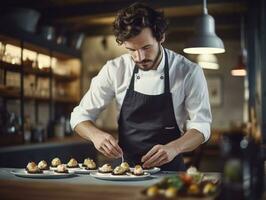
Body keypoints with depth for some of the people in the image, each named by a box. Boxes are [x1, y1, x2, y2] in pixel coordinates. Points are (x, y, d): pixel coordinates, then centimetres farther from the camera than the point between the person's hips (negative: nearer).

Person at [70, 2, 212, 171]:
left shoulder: (189, 72, -7)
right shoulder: (115, 70, -3)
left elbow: (201, 126, -4)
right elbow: (80, 116, 3)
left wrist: (174, 148, -24)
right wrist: (97, 135, -19)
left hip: (170, 171, -1)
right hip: (126, 168, 1)